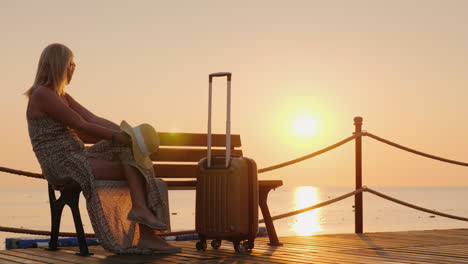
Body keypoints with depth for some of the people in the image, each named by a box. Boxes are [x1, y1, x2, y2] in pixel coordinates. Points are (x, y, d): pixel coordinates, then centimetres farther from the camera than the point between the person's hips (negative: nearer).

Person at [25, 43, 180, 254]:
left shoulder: (62, 96, 19)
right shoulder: (42, 95, -10)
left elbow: (94, 119, 12)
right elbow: (81, 126, -13)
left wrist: (127, 134, -1)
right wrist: (119, 137, -10)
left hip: (78, 159, 9)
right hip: (62, 165, -9)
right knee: (133, 169, -15)